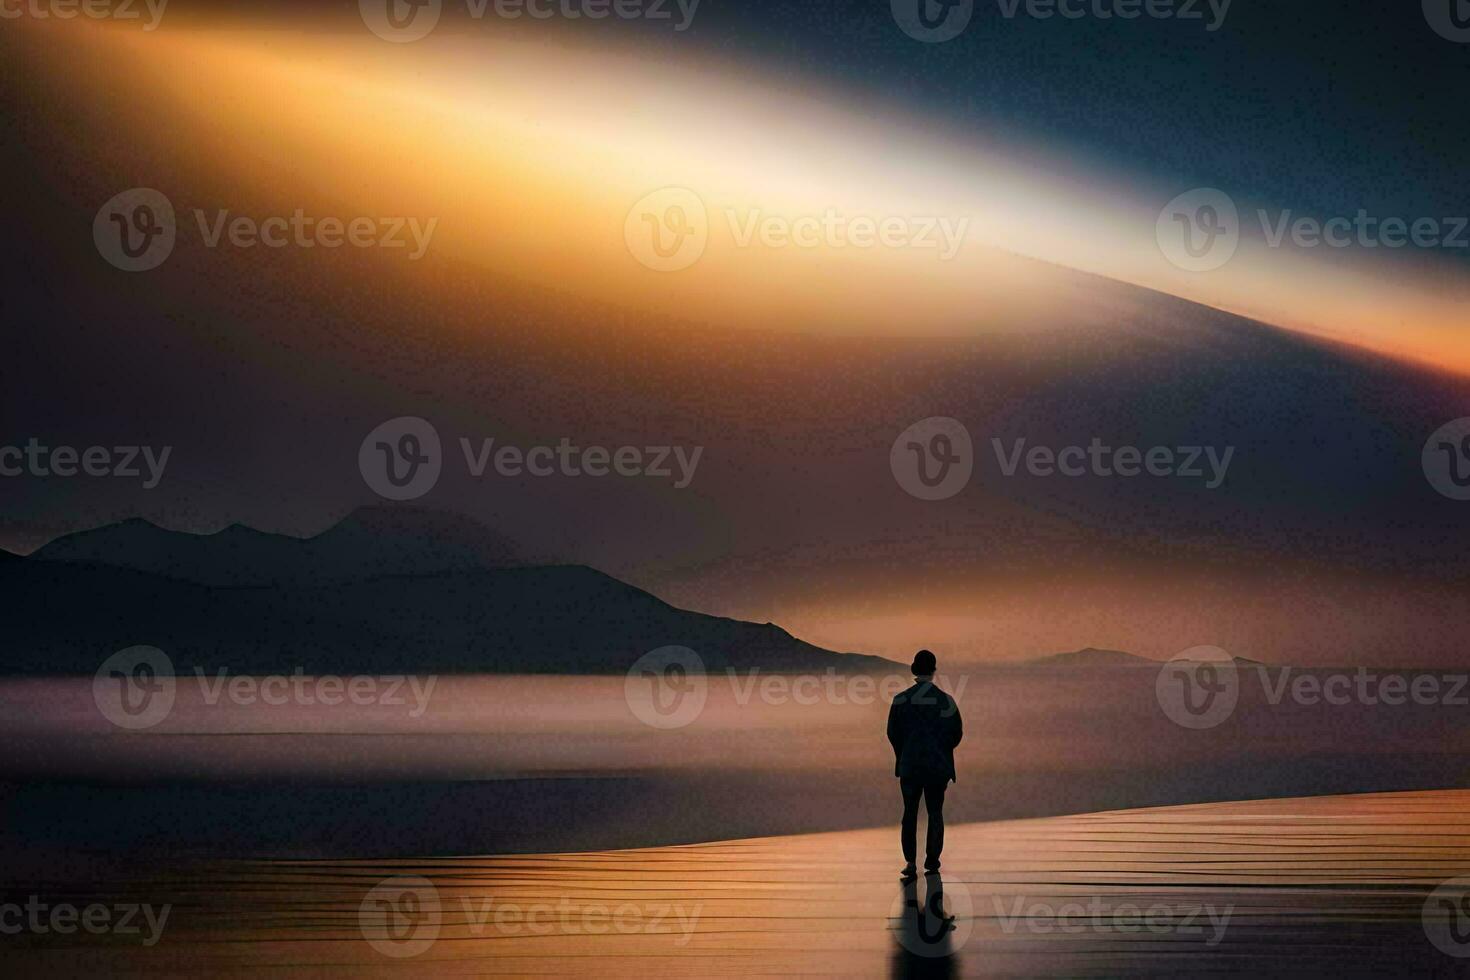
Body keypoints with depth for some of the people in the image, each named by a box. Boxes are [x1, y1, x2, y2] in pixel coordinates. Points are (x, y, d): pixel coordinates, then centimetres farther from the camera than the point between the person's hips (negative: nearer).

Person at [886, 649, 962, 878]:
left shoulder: (901, 700, -6)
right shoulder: (946, 701, -6)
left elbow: (893, 733, -2)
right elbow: (957, 733, -2)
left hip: (909, 765, 0)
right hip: (939, 765, 0)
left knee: (910, 813, 8)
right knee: (935, 813, 11)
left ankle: (910, 862, -3)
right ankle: (932, 861, 10)